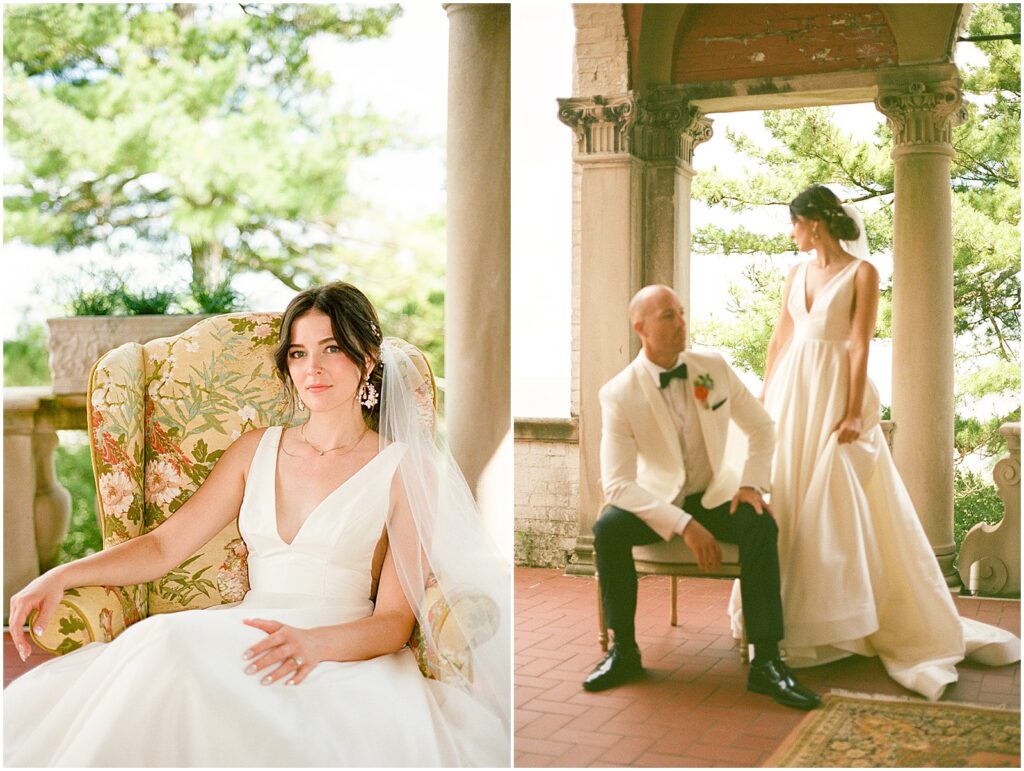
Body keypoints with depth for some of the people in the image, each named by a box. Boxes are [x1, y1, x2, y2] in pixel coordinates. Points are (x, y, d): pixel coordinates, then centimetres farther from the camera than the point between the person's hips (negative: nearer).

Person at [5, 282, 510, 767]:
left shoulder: (406, 469, 3)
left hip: (342, 655, -4)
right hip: (242, 637, 4)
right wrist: (63, 575, -3)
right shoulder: (258, 450, 19)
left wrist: (314, 642, -24)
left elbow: (395, 621, -3)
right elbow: (165, 545, 13)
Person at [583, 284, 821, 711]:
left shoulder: (715, 368, -7)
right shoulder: (619, 394, -18)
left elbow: (761, 427, 7)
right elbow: (617, 483, -24)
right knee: (607, 527, -30)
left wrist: (752, 484, -10)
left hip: (716, 495, 2)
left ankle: (766, 661, -24)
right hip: (659, 499, -1)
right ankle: (623, 650, -13)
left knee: (761, 525, -29)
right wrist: (684, 525, -33)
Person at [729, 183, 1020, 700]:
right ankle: (779, 613, 17)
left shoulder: (861, 272, -5)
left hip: (834, 393, -6)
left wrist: (853, 414, -16)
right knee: (783, 497, 7)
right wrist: (763, 397, 11)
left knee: (837, 505, -4)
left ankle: (839, 617, 7)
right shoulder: (797, 273, 12)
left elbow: (860, 346, -11)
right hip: (791, 393, 6)